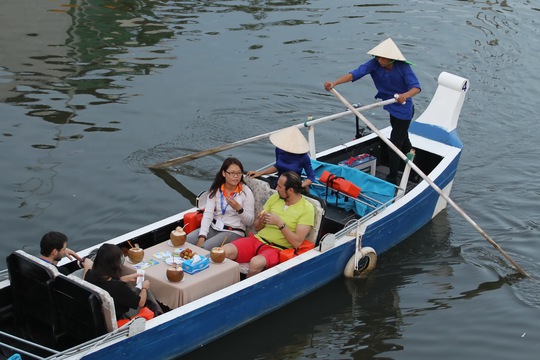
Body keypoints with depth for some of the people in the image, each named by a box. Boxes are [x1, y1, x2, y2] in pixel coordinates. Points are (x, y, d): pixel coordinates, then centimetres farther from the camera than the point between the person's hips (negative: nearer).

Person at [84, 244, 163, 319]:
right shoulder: (118, 287, -38)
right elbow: (141, 302, -19)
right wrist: (144, 287, 0)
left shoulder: (90, 275, -20)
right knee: (146, 291, 15)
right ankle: (158, 314, 39)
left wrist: (128, 278, 12)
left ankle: (158, 312, 41)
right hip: (119, 317, -6)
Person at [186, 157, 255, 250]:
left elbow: (250, 221, -2)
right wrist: (202, 237, -20)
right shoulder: (215, 190, 4)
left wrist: (238, 209, -22)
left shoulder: (246, 192, -4)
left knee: (204, 248, -28)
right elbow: (208, 214, -6)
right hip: (213, 228, 4)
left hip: (233, 232, -4)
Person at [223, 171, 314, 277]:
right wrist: (260, 221, -7)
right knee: (225, 251, -24)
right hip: (257, 240, 5)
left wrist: (279, 223, -19)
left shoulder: (306, 208, -5)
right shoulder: (275, 198, 10)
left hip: (276, 249, -5)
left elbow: (297, 242, -12)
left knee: (256, 263, -38)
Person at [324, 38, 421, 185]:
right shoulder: (375, 64, -18)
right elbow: (355, 74, -31)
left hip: (403, 110, -7)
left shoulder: (403, 67, -28)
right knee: (403, 141, 31)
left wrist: (405, 95, -57)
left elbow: (416, 87, -34)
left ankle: (392, 180, 5)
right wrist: (334, 83, -46)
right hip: (392, 108, 7)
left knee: (394, 147, -8)